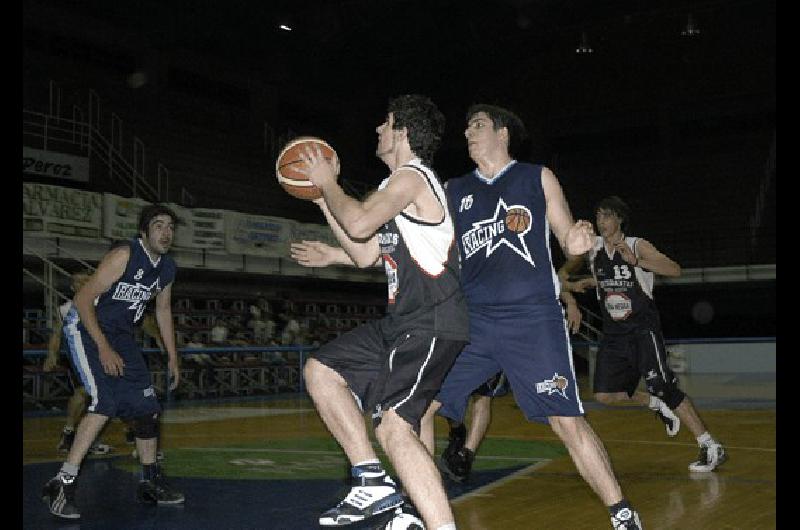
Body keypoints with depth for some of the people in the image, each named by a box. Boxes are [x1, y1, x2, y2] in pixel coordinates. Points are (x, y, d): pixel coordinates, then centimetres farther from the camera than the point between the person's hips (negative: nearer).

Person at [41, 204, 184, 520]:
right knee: (106, 402, -24)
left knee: (147, 408, 5)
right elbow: (83, 299, -23)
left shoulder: (167, 268, 3)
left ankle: (151, 484, 19)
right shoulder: (124, 256, -22)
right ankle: (62, 484, -18)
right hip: (86, 327, -8)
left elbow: (163, 310, 17)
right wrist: (104, 348, -28)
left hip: (120, 334, 8)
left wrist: (173, 358, 16)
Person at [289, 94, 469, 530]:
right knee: (321, 372, 12)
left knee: (394, 428, -23)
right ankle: (373, 484, 12)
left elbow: (359, 224, -25)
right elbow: (366, 255, 23)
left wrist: (327, 182, -6)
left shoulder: (412, 176, -9)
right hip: (403, 320, 11)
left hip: (431, 324, -11)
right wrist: (323, 197, 28)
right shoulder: (398, 185, 22)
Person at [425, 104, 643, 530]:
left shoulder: (537, 178, 8)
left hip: (533, 318, -4)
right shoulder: (453, 191, 15)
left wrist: (575, 245, -17)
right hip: (473, 320, 4)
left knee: (567, 421, -9)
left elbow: (567, 239, 9)